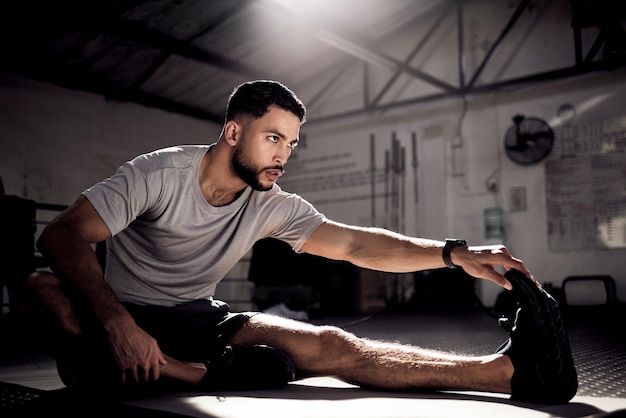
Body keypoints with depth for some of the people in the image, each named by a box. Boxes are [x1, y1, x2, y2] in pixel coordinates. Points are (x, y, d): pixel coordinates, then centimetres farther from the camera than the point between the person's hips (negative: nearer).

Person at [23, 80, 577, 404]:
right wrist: (120, 327, -38)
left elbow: (355, 245, -7)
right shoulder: (159, 173, -16)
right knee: (45, 291, -36)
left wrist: (455, 253, -20)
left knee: (326, 344, -20)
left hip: (198, 322, 3)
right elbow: (62, 235, -24)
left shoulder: (272, 207, -2)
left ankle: (509, 370, -31)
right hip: (127, 319, -2)